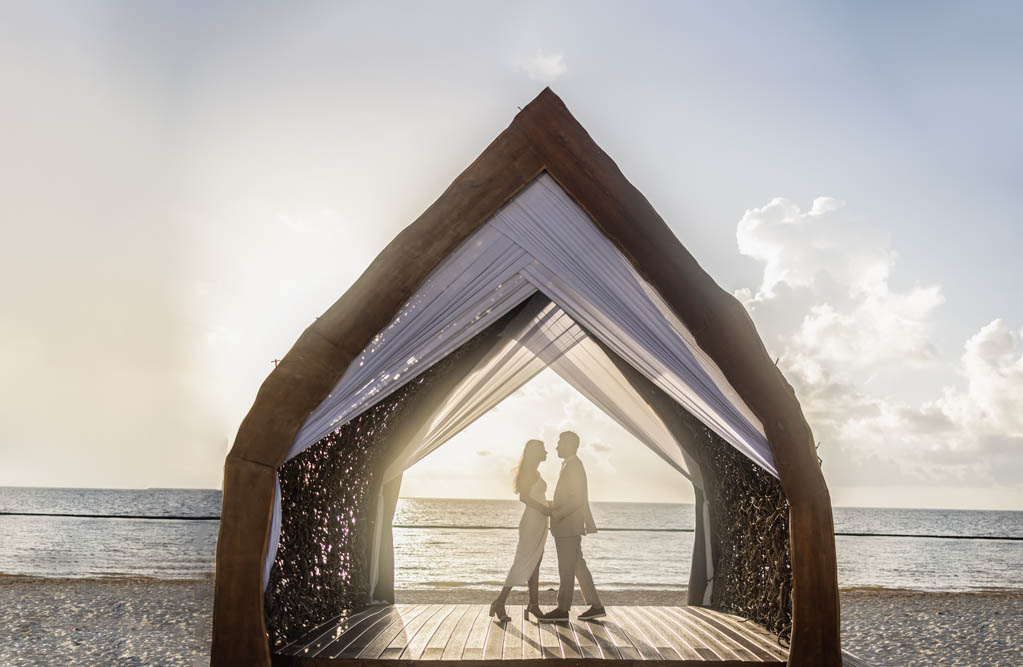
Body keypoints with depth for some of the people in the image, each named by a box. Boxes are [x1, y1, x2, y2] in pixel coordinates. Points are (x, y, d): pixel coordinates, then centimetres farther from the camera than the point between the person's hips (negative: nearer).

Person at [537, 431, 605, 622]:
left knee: (567, 569, -3)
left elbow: (578, 499, -20)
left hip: (567, 526, -10)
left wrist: (558, 513, -20)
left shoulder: (573, 466, -13)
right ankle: (595, 606, 14)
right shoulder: (571, 465, 17)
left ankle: (563, 609, 4)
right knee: (578, 566, 11)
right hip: (569, 526, 10)